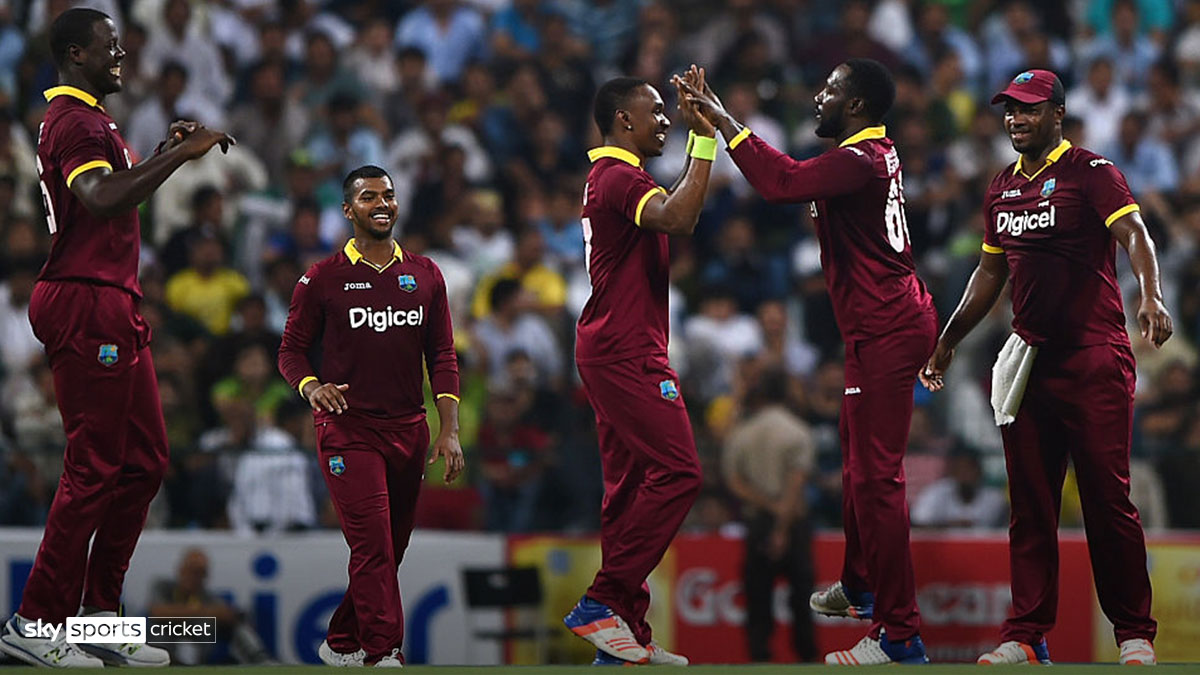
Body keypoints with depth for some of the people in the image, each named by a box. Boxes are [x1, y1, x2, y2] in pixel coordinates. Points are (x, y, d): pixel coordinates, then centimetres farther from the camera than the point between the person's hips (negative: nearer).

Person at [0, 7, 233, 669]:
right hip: (86, 304, -11)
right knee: (94, 467, -10)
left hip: (112, 306, 11)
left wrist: (165, 153, 25)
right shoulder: (75, 122, -13)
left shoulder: (86, 118, 22)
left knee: (144, 462, 11)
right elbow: (102, 201, -30)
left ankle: (100, 618, 14)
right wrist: (180, 155, -27)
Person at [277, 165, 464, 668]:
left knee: (389, 548, 9)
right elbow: (291, 350, 4)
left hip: (408, 430, 5)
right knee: (372, 546, -16)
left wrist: (449, 430, 2)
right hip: (348, 430, -5)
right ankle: (384, 655, -19)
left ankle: (341, 643, 25)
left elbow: (442, 357, 10)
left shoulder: (424, 275, 10)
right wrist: (311, 387, -18)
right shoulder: (323, 279, 0)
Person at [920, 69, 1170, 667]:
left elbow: (1133, 234, -19)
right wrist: (948, 341, 28)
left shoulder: (1090, 172, -4)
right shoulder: (1003, 188, 16)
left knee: (1108, 498, -7)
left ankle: (1135, 636, 0)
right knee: (1030, 503, 5)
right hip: (1029, 361, 6)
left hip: (1094, 359, -6)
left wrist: (1150, 296, -37)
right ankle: (1025, 637, 7)